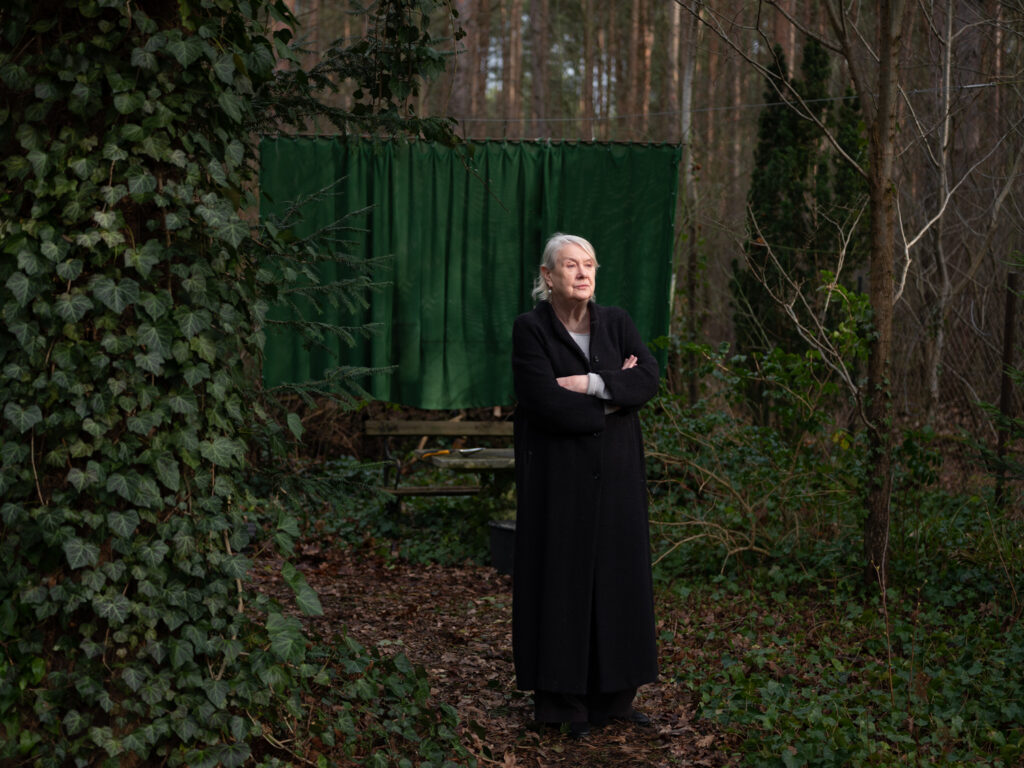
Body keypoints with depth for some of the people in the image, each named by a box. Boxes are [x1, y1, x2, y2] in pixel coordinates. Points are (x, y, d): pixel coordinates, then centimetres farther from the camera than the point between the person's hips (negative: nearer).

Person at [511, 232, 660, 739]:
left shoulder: (616, 322, 5)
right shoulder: (530, 329, -9)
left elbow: (650, 377, -9)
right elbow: (547, 403, -20)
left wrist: (591, 384, -20)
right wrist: (616, 393, -11)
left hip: (614, 471, 5)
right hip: (558, 473, -4)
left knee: (616, 574, 7)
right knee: (561, 576, 1)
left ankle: (612, 694, 17)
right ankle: (561, 697, 11)